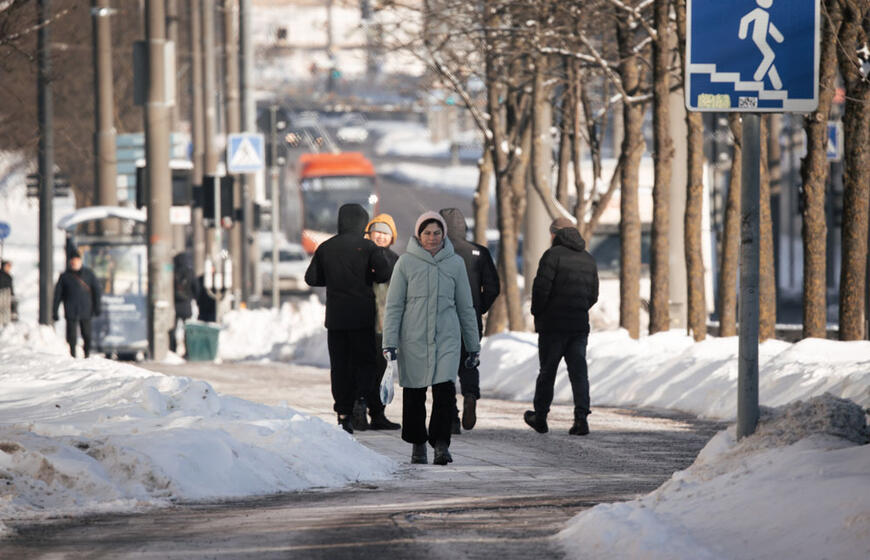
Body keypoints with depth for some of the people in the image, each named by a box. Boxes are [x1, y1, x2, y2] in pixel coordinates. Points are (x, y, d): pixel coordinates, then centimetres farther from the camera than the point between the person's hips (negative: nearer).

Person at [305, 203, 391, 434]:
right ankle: (360, 399, -16)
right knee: (365, 360, 6)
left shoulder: (326, 248, 5)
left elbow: (311, 278, 7)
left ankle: (343, 413, 3)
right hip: (362, 315, -3)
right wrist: (367, 278, 7)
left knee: (339, 365, 7)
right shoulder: (367, 246, -5)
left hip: (335, 317, 3)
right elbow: (384, 273, -13)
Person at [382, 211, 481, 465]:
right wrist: (390, 342, -6)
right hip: (413, 338, 0)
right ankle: (418, 444, 19)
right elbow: (393, 306, 2)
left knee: (445, 390, -13)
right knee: (414, 394, 5)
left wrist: (473, 345, 15)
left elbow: (465, 306, 13)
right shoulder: (406, 263, 0)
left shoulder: (455, 263, 6)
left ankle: (441, 444, -10)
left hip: (447, 338, 0)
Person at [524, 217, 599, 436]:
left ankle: (540, 417, 17)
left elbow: (542, 287, -16)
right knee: (579, 371, 1)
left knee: (547, 371, 6)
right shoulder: (588, 259, 12)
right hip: (580, 324, 5)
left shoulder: (553, 254, -9)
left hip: (553, 325, -5)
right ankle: (581, 417, -11)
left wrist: (537, 312, -2)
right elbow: (593, 295, 15)